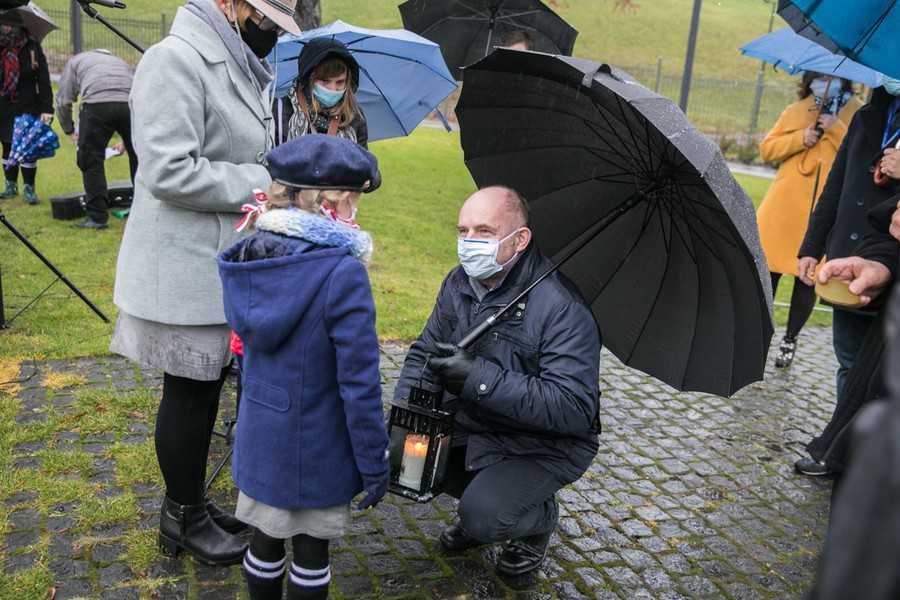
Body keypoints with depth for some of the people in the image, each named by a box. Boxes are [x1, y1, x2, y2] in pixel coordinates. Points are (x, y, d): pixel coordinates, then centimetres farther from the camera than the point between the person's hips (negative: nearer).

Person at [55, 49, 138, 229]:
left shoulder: (76, 61, 31)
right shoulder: (120, 61, 40)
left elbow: (63, 100, 21)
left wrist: (69, 130, 35)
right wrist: (126, 140, 49)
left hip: (97, 104, -3)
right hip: (133, 104, 3)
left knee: (91, 160, 9)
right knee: (138, 157, 18)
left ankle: (97, 216, 9)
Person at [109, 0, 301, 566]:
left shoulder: (241, 68, 13)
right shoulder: (176, 58, -16)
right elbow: (168, 170, -24)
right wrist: (260, 183, -18)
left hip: (225, 261, 9)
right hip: (187, 268, -9)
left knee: (207, 385, 17)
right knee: (189, 390, 4)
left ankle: (191, 499, 35)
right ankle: (183, 520, 23)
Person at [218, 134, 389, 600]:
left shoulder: (248, 258, -4)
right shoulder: (343, 273, -25)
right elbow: (358, 382, -22)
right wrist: (374, 464, -10)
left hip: (259, 440, 6)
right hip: (318, 453, -5)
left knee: (265, 541, 22)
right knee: (311, 550, 15)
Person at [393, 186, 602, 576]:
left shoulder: (561, 305, -27)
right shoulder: (460, 282, -3)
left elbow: (574, 408, -33)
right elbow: (426, 351, 6)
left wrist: (478, 378, -38)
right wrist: (404, 403, -15)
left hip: (543, 443, -6)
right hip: (473, 422, 7)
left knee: (483, 517, -25)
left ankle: (540, 516, 12)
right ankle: (481, 492, 16)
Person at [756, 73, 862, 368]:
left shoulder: (858, 113, 3)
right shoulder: (794, 111, 12)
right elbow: (767, 148, 8)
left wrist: (836, 129, -16)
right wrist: (800, 139, -7)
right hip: (783, 208, 2)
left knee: (807, 277, 4)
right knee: (768, 269, 4)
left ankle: (790, 339, 18)